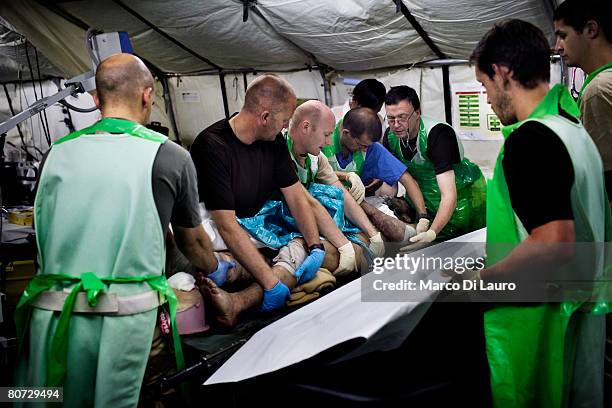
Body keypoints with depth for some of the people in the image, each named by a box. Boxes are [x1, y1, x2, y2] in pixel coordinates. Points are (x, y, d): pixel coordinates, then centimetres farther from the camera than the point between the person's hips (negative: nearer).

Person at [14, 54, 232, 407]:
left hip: (50, 312, 3)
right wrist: (217, 269, 32)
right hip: (125, 315, -3)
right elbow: (193, 241, 11)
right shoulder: (171, 157, -2)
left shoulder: (58, 152, 6)